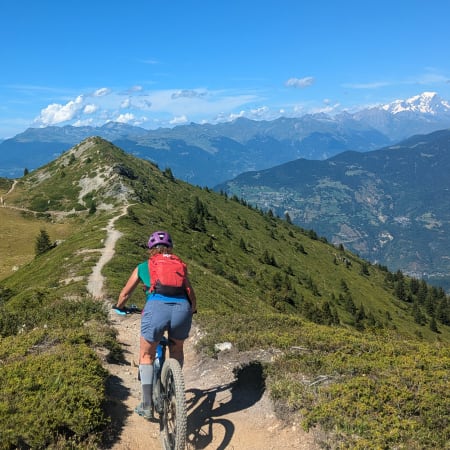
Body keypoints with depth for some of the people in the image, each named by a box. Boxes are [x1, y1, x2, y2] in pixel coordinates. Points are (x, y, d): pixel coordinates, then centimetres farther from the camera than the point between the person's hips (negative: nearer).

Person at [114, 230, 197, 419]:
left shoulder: (143, 267, 26)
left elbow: (125, 293, 35)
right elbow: (191, 294, 32)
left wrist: (119, 307, 55)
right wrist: (192, 310, 52)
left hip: (156, 308, -1)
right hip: (181, 308, 2)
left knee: (147, 356, 21)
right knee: (177, 351, 30)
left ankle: (147, 405, 16)